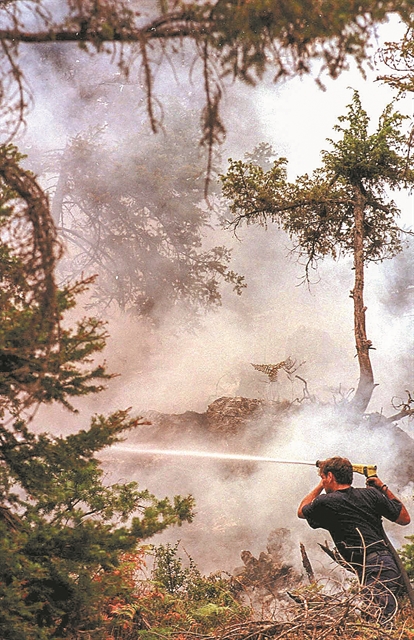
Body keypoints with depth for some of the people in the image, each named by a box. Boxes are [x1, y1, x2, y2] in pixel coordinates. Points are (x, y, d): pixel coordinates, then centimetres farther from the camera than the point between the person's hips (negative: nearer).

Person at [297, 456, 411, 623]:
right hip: (392, 566, 7)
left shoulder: (325, 503, 2)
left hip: (375, 571, -7)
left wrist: (321, 485, 34)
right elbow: (405, 518, 20)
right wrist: (384, 489, 26)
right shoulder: (371, 494, 13)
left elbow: (301, 511, 25)